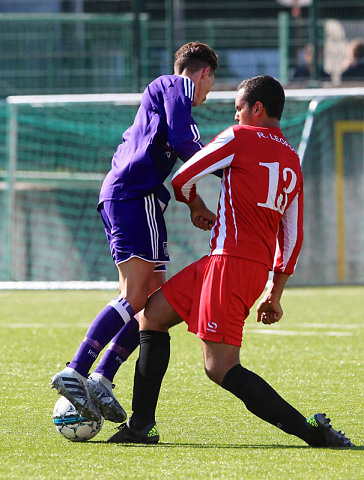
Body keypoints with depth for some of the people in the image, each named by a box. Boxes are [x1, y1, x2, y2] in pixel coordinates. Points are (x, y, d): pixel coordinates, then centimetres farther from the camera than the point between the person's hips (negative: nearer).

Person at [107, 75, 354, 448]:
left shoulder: (241, 138, -4)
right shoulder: (292, 161, 17)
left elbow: (182, 179, 3)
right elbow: (293, 236, 19)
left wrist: (195, 208, 25)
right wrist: (274, 294, 25)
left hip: (231, 260, -9)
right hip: (258, 267, 9)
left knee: (221, 367, -13)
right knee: (152, 313, 18)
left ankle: (310, 430, -20)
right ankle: (141, 425, 17)